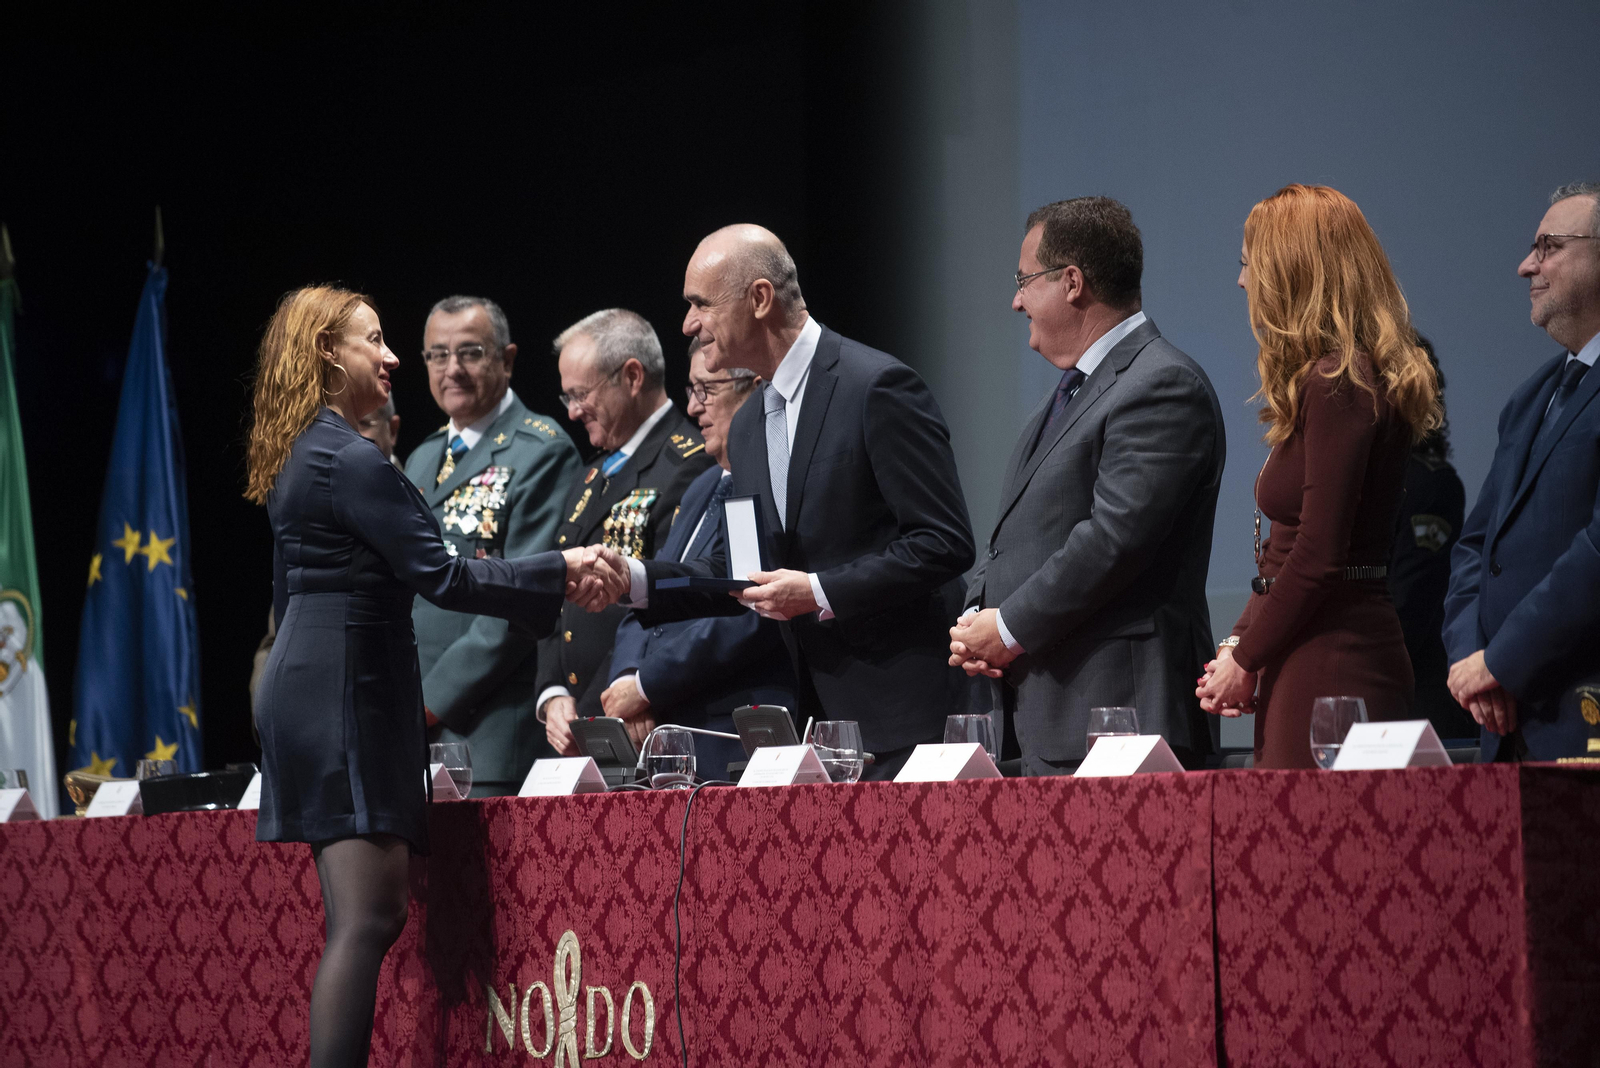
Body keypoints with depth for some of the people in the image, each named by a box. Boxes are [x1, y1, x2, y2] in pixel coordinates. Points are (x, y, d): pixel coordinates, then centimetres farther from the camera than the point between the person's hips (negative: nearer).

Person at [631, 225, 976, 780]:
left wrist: (820, 592, -19)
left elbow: (945, 542, -16)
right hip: (812, 715, 8)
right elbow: (739, 571, 20)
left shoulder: (878, 386, -12)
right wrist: (637, 579, 5)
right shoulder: (748, 427, 16)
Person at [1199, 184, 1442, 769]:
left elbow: (1320, 556, -18)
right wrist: (1238, 642, 8)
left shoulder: (1335, 385, -13)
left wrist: (1246, 659, -8)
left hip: (1334, 668, -10)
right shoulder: (1325, 380, 18)